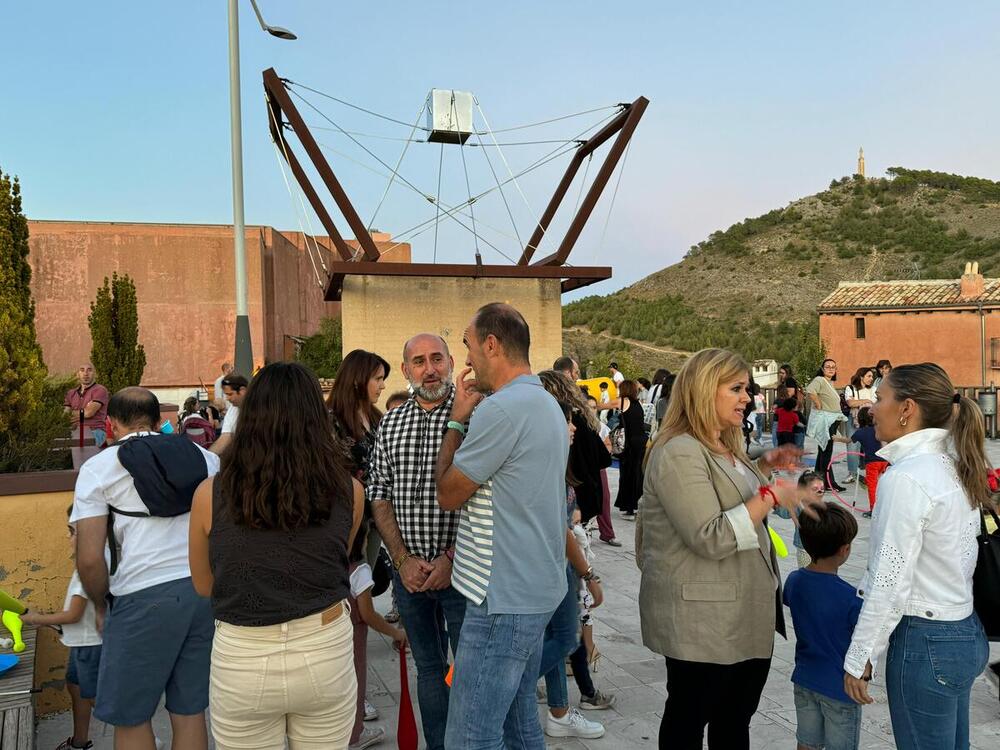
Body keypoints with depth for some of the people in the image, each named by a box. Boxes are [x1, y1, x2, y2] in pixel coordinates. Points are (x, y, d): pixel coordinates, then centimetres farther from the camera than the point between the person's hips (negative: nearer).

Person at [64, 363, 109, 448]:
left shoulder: (100, 390, 1)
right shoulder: (71, 393, 20)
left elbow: (89, 412, -7)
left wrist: (72, 413, 8)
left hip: (95, 432, -5)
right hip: (76, 433, 5)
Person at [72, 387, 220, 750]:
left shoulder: (98, 468, 3)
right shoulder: (205, 457, 13)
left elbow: (89, 558, -3)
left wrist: (101, 607, 13)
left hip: (146, 597, -4)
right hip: (208, 589, 4)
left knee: (130, 718, 15)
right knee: (189, 712, 15)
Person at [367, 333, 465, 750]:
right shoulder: (389, 424, 6)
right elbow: (378, 497, 5)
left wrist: (451, 558, -15)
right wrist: (403, 559, -5)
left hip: (460, 570, -4)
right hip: (409, 572, 4)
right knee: (428, 668, 19)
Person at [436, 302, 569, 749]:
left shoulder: (501, 409, -20)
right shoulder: (547, 404, 13)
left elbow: (448, 495, -10)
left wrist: (457, 419, 0)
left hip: (504, 597, -10)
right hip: (535, 590, 10)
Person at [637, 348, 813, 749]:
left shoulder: (725, 447, 12)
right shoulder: (679, 453, -21)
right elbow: (710, 538, -27)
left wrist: (762, 468, 13)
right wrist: (771, 496, -23)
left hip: (744, 614, 10)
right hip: (701, 619, -9)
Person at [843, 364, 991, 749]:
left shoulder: (907, 477, -21)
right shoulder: (953, 465, 4)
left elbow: (891, 581, -20)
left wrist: (859, 657, -12)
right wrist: (862, 588, 15)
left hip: (925, 643, -8)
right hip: (965, 634, 8)